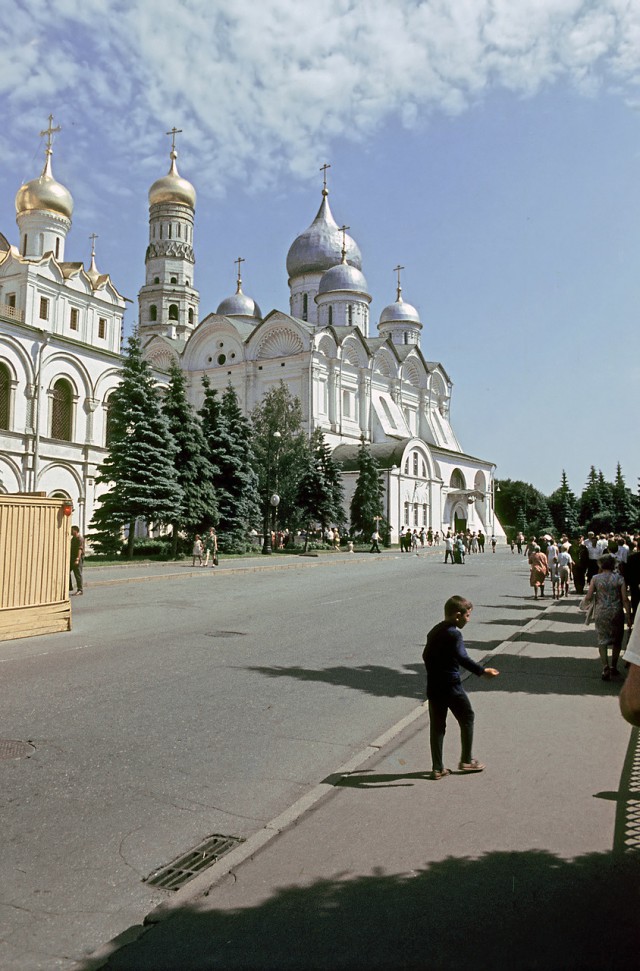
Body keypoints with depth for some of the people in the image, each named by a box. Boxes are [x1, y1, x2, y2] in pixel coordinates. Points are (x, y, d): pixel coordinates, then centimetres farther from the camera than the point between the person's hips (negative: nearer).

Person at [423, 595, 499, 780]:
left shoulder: (434, 631, 9)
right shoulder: (453, 634, -17)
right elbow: (462, 658, -28)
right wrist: (482, 671, -32)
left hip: (433, 686, 7)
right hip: (451, 686, -7)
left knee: (437, 726, 11)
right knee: (467, 718, 14)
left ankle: (437, 768, 15)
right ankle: (466, 760, 23)